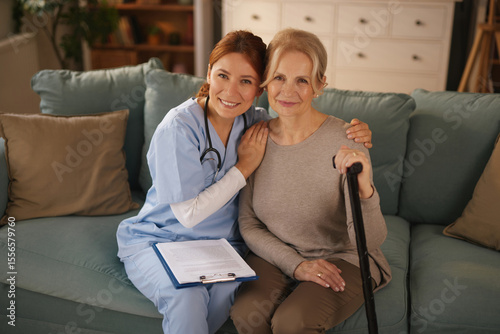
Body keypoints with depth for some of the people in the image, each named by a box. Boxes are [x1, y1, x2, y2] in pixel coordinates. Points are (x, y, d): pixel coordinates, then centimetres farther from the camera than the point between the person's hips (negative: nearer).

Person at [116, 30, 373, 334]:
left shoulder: (254, 121, -3)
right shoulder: (178, 128, -20)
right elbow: (189, 214, -19)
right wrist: (244, 166, -16)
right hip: (157, 241, -3)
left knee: (228, 287, -30)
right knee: (187, 295, -35)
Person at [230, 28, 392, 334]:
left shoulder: (344, 143, -18)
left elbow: (370, 241, -20)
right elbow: (248, 223, 2)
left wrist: (363, 190, -40)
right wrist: (295, 264, -12)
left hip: (341, 258, -2)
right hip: (275, 255, 3)